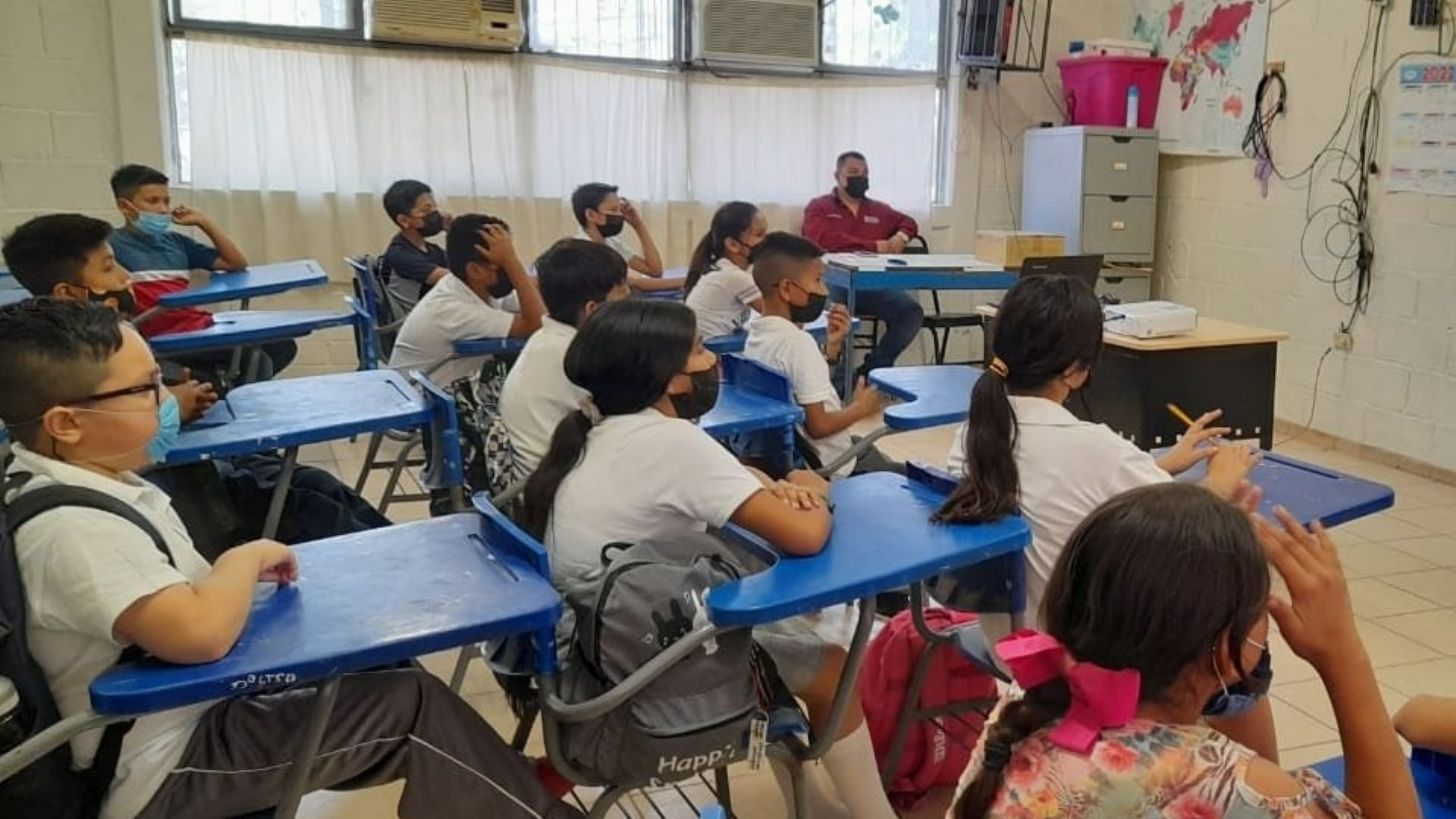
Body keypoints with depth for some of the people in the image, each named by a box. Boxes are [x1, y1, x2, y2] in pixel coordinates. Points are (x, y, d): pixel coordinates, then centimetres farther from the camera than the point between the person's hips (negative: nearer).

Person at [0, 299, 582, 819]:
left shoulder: (83, 482, 2)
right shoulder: (70, 528, -28)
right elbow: (200, 633, -40)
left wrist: (245, 570, 0)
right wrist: (250, 556, -22)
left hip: (192, 704, 10)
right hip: (168, 765, -10)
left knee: (385, 668, 13)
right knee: (413, 704, -10)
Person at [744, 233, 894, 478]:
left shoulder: (757, 333, 1)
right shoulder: (798, 341, -27)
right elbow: (819, 425, -27)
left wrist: (832, 345, 2)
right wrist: (860, 408, -10)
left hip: (791, 456, 9)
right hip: (829, 467, -9)